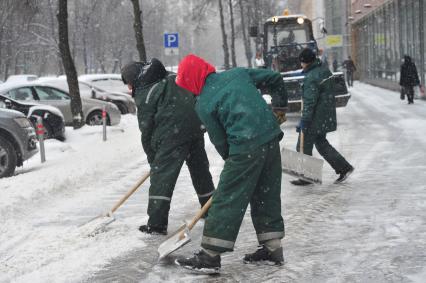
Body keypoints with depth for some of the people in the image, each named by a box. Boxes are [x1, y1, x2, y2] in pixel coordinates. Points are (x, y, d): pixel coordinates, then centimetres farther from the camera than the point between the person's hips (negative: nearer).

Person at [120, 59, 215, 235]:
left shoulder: (144, 95, -3)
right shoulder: (170, 78, 16)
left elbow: (147, 130, -1)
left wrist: (152, 157, 10)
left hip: (173, 132, -7)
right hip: (196, 123, 8)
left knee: (162, 174, -3)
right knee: (200, 169, 21)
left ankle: (156, 224, -6)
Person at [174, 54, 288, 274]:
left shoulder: (203, 105, -2)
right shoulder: (238, 73, 12)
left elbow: (219, 141, 3)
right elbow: (274, 78, 16)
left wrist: (231, 158, 20)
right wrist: (279, 105, 29)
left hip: (246, 148, -7)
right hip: (272, 137, 7)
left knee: (227, 199, -1)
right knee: (268, 195, 17)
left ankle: (209, 255, 2)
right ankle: (272, 247, 23)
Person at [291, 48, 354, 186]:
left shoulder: (311, 78, -23)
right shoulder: (324, 69, 6)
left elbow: (309, 102, -25)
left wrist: (304, 121, -22)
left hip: (315, 118, -10)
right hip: (326, 117, 10)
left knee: (304, 147, 3)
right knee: (321, 143, 21)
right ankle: (344, 167, 20)